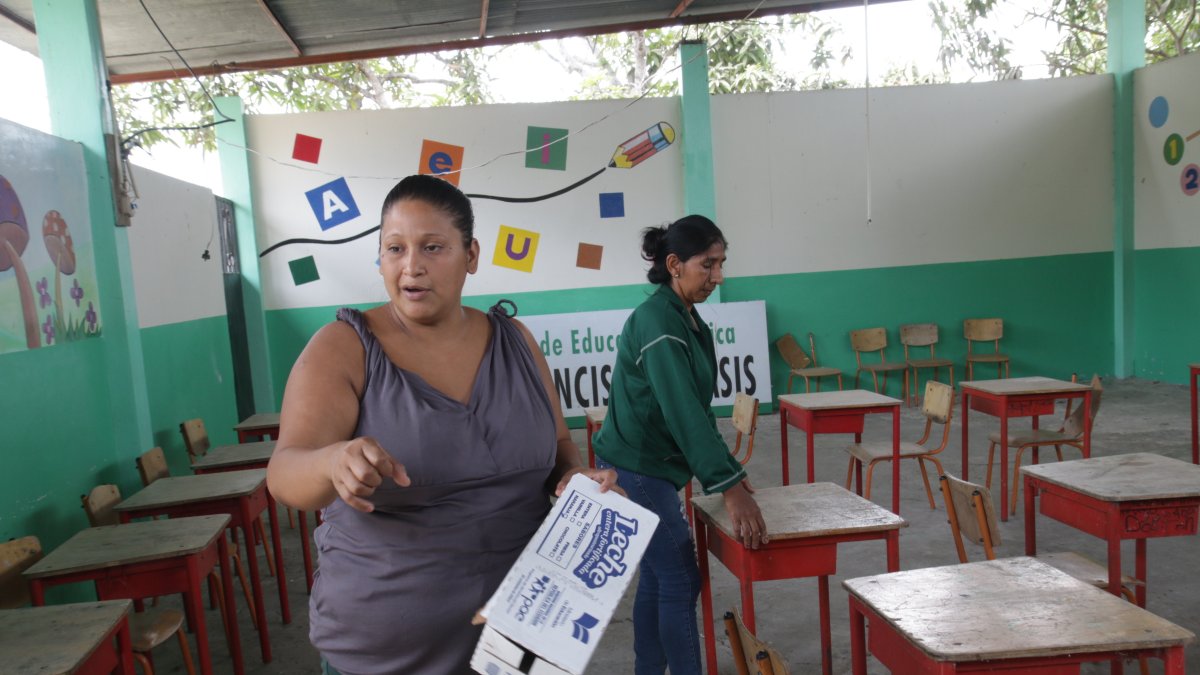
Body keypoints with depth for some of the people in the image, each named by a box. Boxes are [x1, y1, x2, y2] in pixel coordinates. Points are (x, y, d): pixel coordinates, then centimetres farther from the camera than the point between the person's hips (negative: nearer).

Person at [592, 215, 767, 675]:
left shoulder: (688, 320, 8)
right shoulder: (658, 322, -21)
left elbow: (698, 407, 14)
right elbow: (682, 411, -28)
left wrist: (726, 468, 13)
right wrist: (728, 487, -31)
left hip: (648, 469, 9)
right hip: (636, 471, -9)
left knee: (657, 577, 15)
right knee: (680, 581, -1)